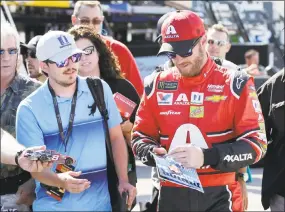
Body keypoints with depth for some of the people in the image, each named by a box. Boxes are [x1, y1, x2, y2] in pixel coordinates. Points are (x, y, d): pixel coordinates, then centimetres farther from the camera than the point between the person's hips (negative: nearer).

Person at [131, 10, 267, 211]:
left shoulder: (234, 84, -3)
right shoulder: (157, 85, 6)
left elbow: (255, 143, -8)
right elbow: (140, 137, 13)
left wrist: (207, 157, -22)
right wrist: (154, 154, -11)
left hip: (218, 196, -3)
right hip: (171, 195, 3)